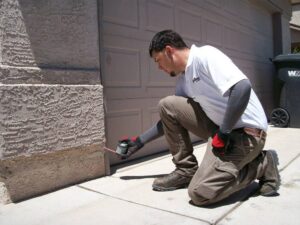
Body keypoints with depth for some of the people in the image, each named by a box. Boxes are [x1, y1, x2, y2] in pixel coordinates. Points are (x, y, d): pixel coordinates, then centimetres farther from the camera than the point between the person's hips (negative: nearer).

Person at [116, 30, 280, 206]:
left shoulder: (205, 55, -16)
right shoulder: (184, 79, 11)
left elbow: (243, 87, -29)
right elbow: (171, 118, 19)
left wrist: (223, 133, -21)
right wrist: (139, 141, 20)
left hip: (245, 132, -8)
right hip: (220, 127, 8)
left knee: (200, 192, -18)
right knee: (166, 105, 1)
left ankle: (262, 166, 3)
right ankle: (186, 171, 8)